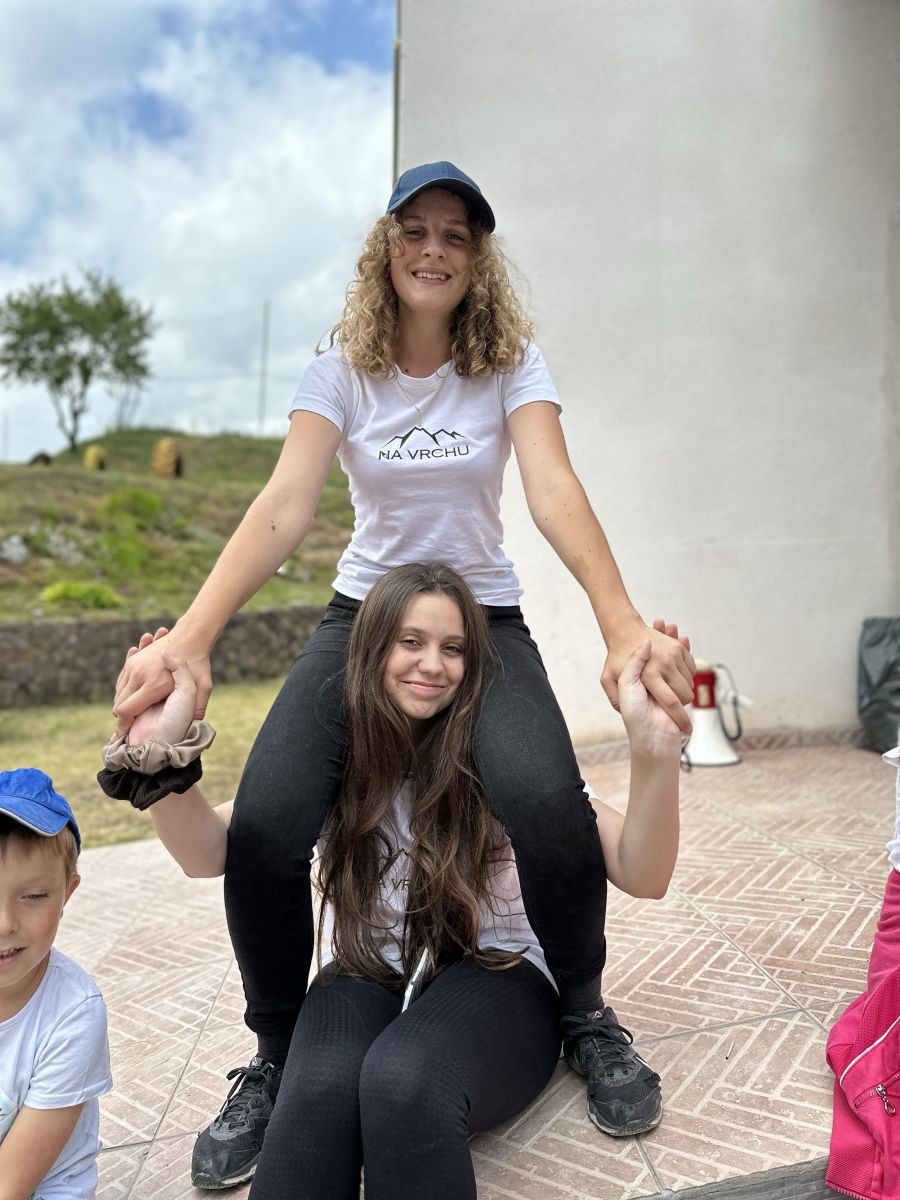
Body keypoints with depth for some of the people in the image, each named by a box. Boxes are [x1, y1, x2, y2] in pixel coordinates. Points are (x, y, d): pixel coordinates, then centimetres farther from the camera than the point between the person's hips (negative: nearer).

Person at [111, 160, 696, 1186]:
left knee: (549, 809, -29)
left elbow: (555, 492, -20)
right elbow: (283, 508, -16)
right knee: (263, 829, -22)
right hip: (361, 617, 1)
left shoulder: (512, 363, -3)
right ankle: (277, 1058, 7)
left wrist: (625, 627, -37)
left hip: (484, 619, 0)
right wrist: (188, 641, -31)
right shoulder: (342, 369, -2)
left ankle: (584, 1016, 3)